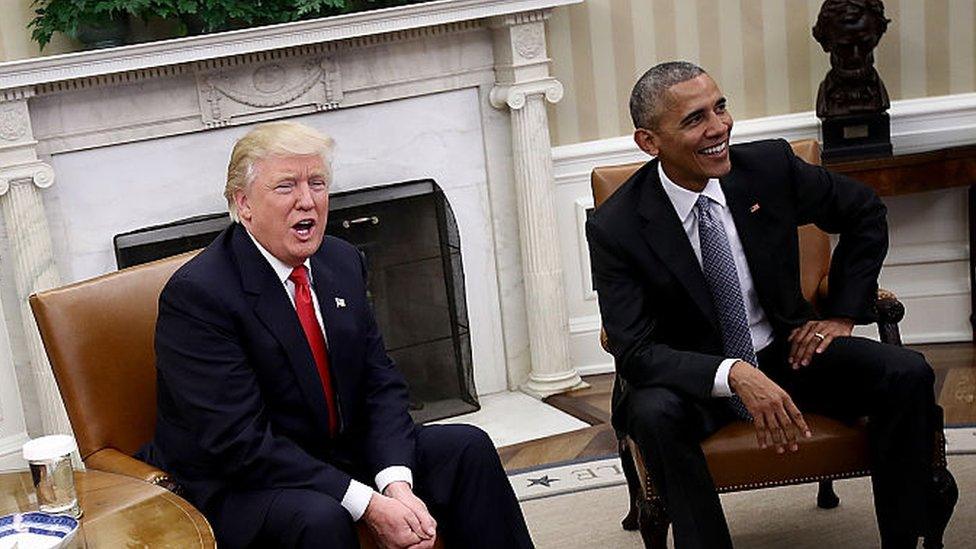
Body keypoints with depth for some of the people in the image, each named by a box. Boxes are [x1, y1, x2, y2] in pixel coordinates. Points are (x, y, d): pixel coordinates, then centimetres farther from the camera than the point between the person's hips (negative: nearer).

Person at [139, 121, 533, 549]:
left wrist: (397, 484, -17)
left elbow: (381, 384, 2)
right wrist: (368, 505, -28)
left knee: (467, 448, -5)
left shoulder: (343, 262, 3)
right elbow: (239, 442, -25)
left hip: (335, 456, 7)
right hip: (234, 488, -7)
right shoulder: (197, 294, -20)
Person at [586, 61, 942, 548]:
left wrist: (843, 313, 3)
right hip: (695, 378, -3)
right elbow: (635, 352, -21)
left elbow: (864, 213, 10)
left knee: (908, 375, -20)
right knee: (653, 413, -36)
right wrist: (734, 375, -36)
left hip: (785, 351, 3)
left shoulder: (770, 166, -8)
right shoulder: (615, 228, -16)